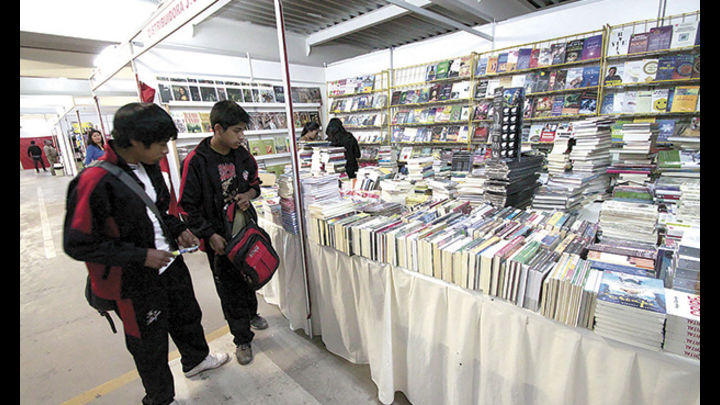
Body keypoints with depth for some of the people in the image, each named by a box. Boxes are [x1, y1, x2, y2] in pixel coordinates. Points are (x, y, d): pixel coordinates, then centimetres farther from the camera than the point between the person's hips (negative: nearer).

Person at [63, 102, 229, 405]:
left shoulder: (149, 166, -3)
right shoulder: (94, 182, -26)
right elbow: (78, 244, -21)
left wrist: (178, 230, -3)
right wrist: (141, 256, -23)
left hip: (170, 263, 7)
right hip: (136, 281, -7)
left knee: (187, 315, 27)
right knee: (150, 343, 15)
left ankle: (196, 359, 56)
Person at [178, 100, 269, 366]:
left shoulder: (242, 155, 0)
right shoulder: (197, 161, -16)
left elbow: (255, 181, 16)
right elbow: (188, 206, -13)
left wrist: (250, 194, -7)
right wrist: (210, 235, -17)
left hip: (247, 229, 5)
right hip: (219, 237, -5)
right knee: (230, 289, 7)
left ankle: (251, 314, 49)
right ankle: (242, 339, 26)